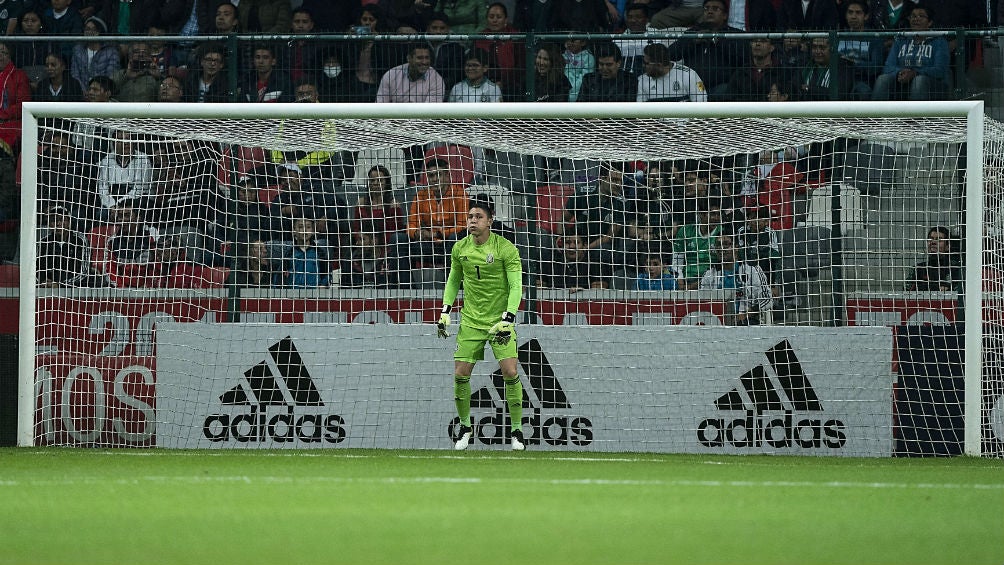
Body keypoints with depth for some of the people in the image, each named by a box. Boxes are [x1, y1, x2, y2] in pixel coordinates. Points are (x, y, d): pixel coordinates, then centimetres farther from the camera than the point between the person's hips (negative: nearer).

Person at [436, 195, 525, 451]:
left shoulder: (506, 249, -11)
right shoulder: (460, 248, 2)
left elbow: (516, 286, -12)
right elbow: (453, 280, 17)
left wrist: (508, 319, -22)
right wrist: (445, 311, 8)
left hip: (500, 321, -3)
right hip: (471, 321, 3)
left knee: (510, 373, -14)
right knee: (460, 374, -4)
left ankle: (516, 430, 2)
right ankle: (465, 427, 16)